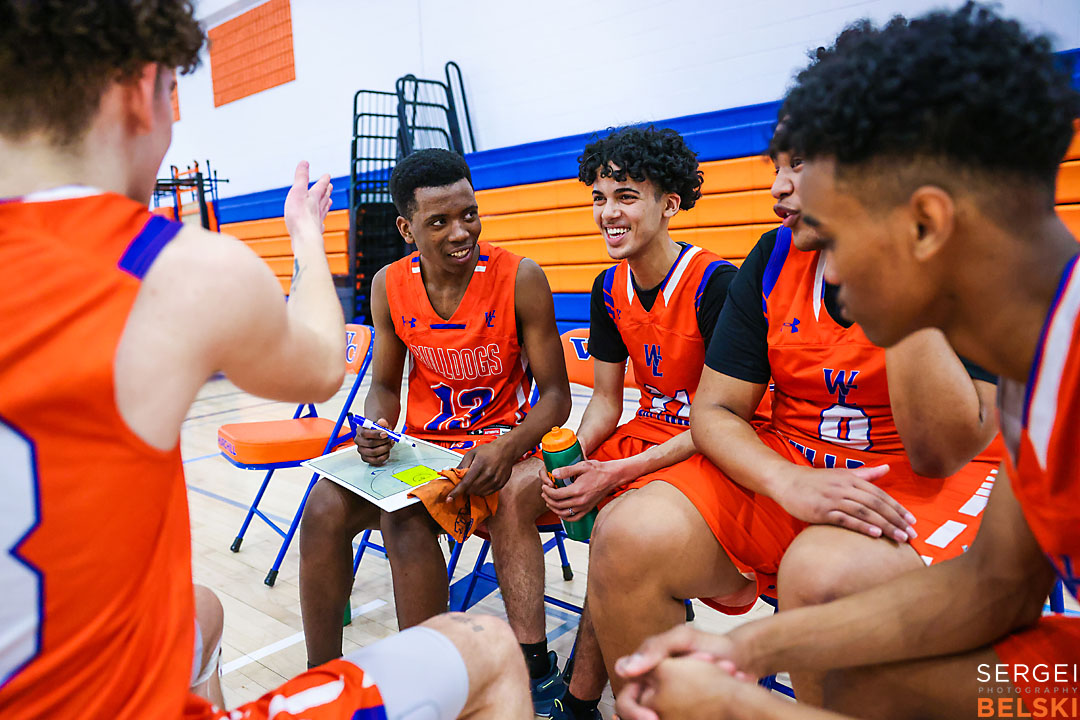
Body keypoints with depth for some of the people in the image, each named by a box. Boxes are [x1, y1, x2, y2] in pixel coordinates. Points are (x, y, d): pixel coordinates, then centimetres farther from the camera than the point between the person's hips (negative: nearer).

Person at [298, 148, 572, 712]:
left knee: (514, 492, -37)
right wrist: (376, 431, -14)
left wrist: (508, 449, -28)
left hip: (501, 441, -3)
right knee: (326, 505, -18)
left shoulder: (520, 280, -13)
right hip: (421, 444, 4)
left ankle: (533, 666, -23)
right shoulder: (390, 286, -1)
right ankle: (320, 674, 0)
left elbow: (555, 395, -9)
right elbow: (384, 385, 10)